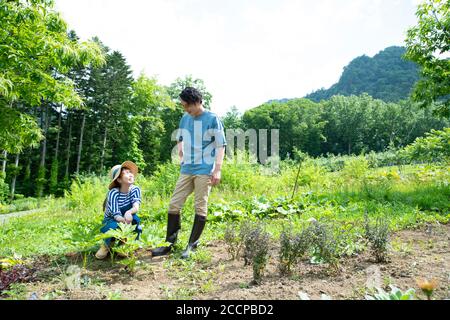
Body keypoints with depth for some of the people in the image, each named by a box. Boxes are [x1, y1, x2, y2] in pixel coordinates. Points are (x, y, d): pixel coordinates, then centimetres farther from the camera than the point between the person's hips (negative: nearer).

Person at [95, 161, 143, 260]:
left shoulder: (135, 189, -15)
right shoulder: (113, 193, -25)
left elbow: (136, 207, -29)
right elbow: (116, 215, -30)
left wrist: (129, 212, -53)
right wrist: (123, 220, -54)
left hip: (127, 218, 3)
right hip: (111, 221, -2)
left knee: (135, 219, -31)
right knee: (114, 226, -37)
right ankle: (106, 245, -1)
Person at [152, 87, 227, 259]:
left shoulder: (212, 119, -7)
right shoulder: (185, 118, 10)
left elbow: (221, 146, -8)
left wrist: (218, 170, -14)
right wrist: (181, 157, 13)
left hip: (204, 171, -6)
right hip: (186, 170, 6)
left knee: (200, 207, 2)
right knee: (174, 204, 4)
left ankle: (192, 245, 14)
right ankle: (169, 243, 17)